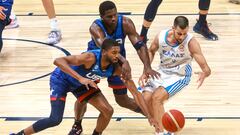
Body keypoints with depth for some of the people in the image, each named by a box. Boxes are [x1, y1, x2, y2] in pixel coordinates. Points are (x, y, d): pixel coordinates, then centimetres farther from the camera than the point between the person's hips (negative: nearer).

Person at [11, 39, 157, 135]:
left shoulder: (117, 68, -22)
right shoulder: (90, 57, -39)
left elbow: (136, 92, -16)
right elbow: (58, 61, -44)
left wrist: (149, 116, -20)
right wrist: (80, 78, -53)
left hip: (81, 84, 6)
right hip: (61, 79, -6)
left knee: (108, 111, -5)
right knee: (55, 119, -18)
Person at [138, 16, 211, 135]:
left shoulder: (191, 42, -27)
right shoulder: (161, 36, -16)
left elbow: (206, 69, -29)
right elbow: (151, 52, 8)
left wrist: (204, 73, -54)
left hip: (180, 75, -5)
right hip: (162, 71, 5)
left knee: (157, 98, -23)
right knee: (146, 98, -9)